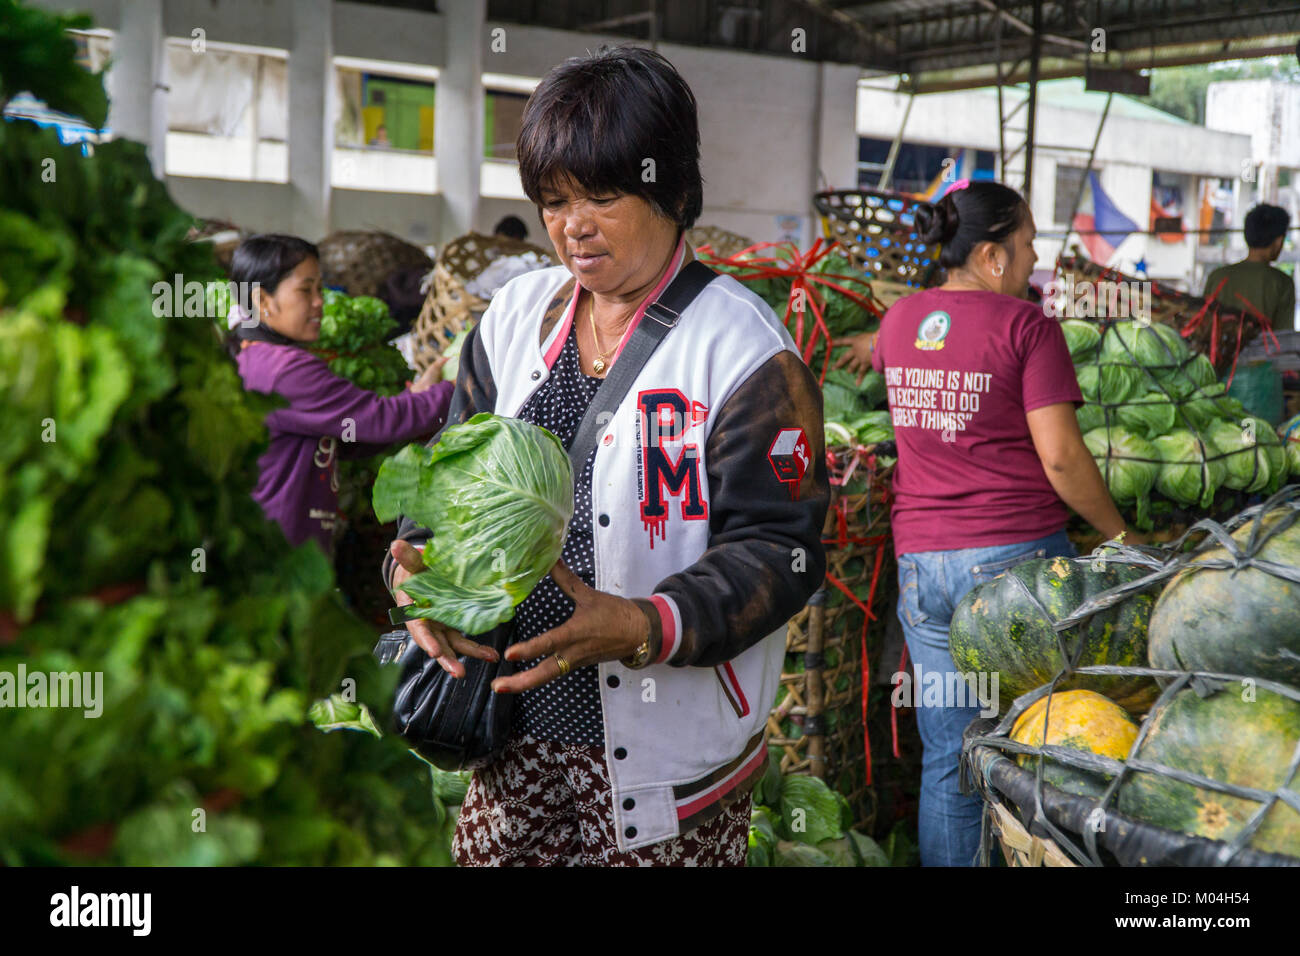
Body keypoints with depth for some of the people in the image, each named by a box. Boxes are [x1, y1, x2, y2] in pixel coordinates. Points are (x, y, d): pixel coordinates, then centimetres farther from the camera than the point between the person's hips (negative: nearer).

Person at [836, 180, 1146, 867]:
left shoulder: (900, 319, 8)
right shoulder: (1026, 325, -8)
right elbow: (1060, 456, -13)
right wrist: (1120, 535, 0)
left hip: (922, 563, 5)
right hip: (1017, 554, -5)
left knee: (946, 761, 11)